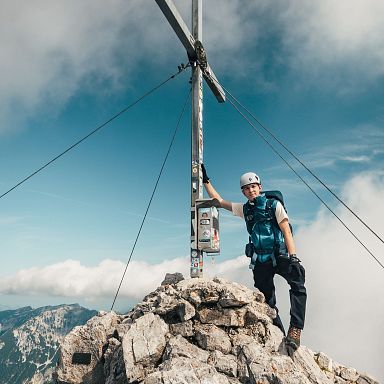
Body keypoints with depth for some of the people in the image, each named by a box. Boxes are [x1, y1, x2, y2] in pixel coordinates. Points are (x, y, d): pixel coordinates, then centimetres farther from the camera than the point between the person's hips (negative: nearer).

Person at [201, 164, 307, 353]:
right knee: (267, 302, 5)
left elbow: (287, 232, -4)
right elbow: (219, 200, 20)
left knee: (298, 284, -30)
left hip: (280, 256, -4)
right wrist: (206, 180, 17)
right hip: (260, 261, 4)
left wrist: (293, 257, -15)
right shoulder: (244, 209, 15)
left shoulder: (274, 204, 2)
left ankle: (295, 330, -29)